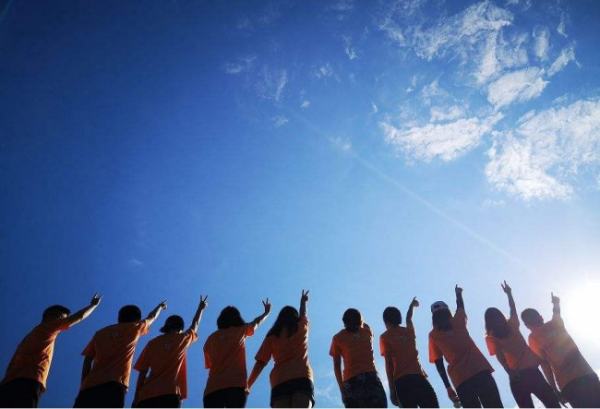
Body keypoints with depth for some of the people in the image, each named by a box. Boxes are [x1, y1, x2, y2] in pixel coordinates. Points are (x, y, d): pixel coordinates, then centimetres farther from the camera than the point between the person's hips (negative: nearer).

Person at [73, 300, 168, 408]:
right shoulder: (134, 328, 13)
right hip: (113, 386, -5)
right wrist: (160, 306, 54)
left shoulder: (101, 333, 22)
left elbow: (87, 361, 15)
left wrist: (83, 386, 14)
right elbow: (152, 318, 33)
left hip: (90, 386, 5)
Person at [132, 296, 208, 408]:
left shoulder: (152, 343, 15)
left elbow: (142, 373, 9)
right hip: (170, 394, -3)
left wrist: (136, 398, 10)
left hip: (147, 395, 3)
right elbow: (194, 326, 33)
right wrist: (201, 308, 50)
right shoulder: (182, 339, 12)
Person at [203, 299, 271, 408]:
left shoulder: (211, 338, 18)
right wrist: (266, 312, 51)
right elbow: (256, 323, 33)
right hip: (236, 385, -3)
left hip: (213, 388, 3)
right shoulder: (240, 331, 13)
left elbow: (209, 365, 17)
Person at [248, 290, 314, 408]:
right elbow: (303, 314, 42)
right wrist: (303, 301, 63)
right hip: (302, 378, -1)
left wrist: (248, 385, 14)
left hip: (279, 382, 1)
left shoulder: (272, 335, 16)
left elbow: (260, 362, 9)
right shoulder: (302, 328, 18)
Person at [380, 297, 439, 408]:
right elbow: (408, 319, 44)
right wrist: (412, 305, 65)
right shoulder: (408, 331, 20)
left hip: (402, 380, -3)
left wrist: (392, 389, -3)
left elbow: (389, 364, -1)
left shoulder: (385, 337, 7)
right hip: (419, 376, 3)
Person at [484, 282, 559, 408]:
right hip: (531, 368, 1)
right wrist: (509, 293, 35)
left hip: (517, 375, -1)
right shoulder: (512, 325, 6)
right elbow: (513, 309, 23)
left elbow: (500, 356, -12)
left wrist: (510, 372, -14)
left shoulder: (491, 337, -1)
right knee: (552, 403, 8)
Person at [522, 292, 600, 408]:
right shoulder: (555, 324, 12)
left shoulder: (533, 338, 1)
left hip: (567, 383, -4)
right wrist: (556, 303, 58)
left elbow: (544, 364, -3)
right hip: (586, 373, 4)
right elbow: (557, 313, 36)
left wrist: (554, 389, 2)